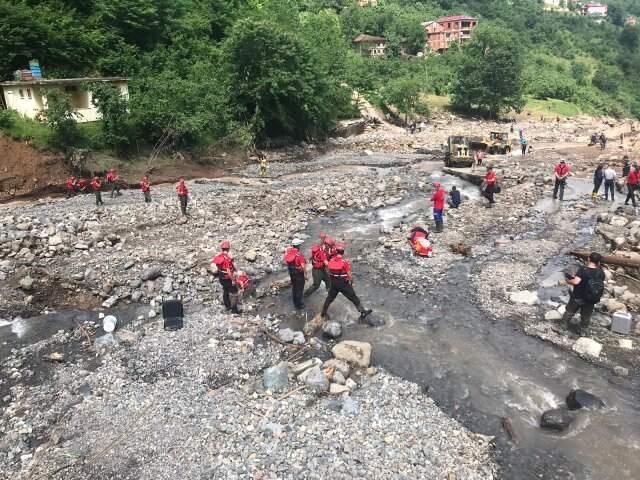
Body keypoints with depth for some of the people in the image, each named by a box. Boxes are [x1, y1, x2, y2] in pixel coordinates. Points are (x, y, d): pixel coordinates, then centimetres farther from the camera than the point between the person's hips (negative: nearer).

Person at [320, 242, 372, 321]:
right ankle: (363, 312, 6)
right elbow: (349, 274, -14)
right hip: (344, 284, -4)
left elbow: (329, 272, 7)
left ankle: (323, 313, 28)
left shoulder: (331, 261, -4)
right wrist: (351, 282, 3)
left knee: (330, 298, 20)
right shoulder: (345, 261, -18)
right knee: (354, 298, 3)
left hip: (334, 283, 4)